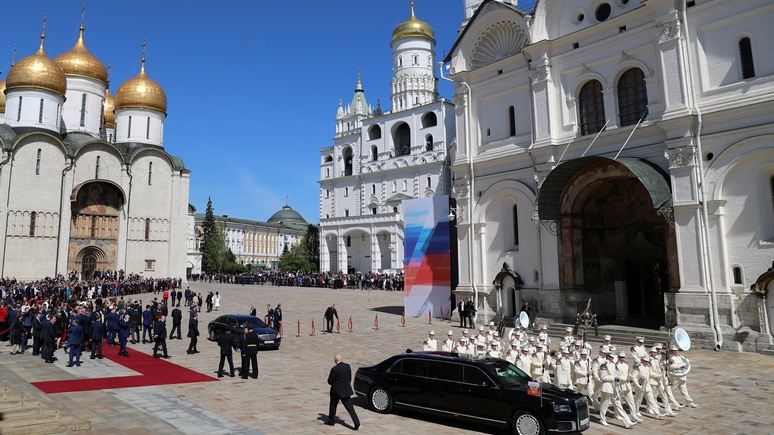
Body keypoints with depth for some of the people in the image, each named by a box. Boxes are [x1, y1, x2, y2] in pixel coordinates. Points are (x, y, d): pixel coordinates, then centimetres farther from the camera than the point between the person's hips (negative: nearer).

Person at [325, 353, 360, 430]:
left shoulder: (334, 369, -20)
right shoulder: (348, 366, -3)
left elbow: (329, 381, -11)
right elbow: (350, 378, 7)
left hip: (336, 391, -4)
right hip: (346, 391, 4)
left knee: (333, 406, 18)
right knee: (350, 408, 5)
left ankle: (331, 421, 31)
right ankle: (356, 423, -3)